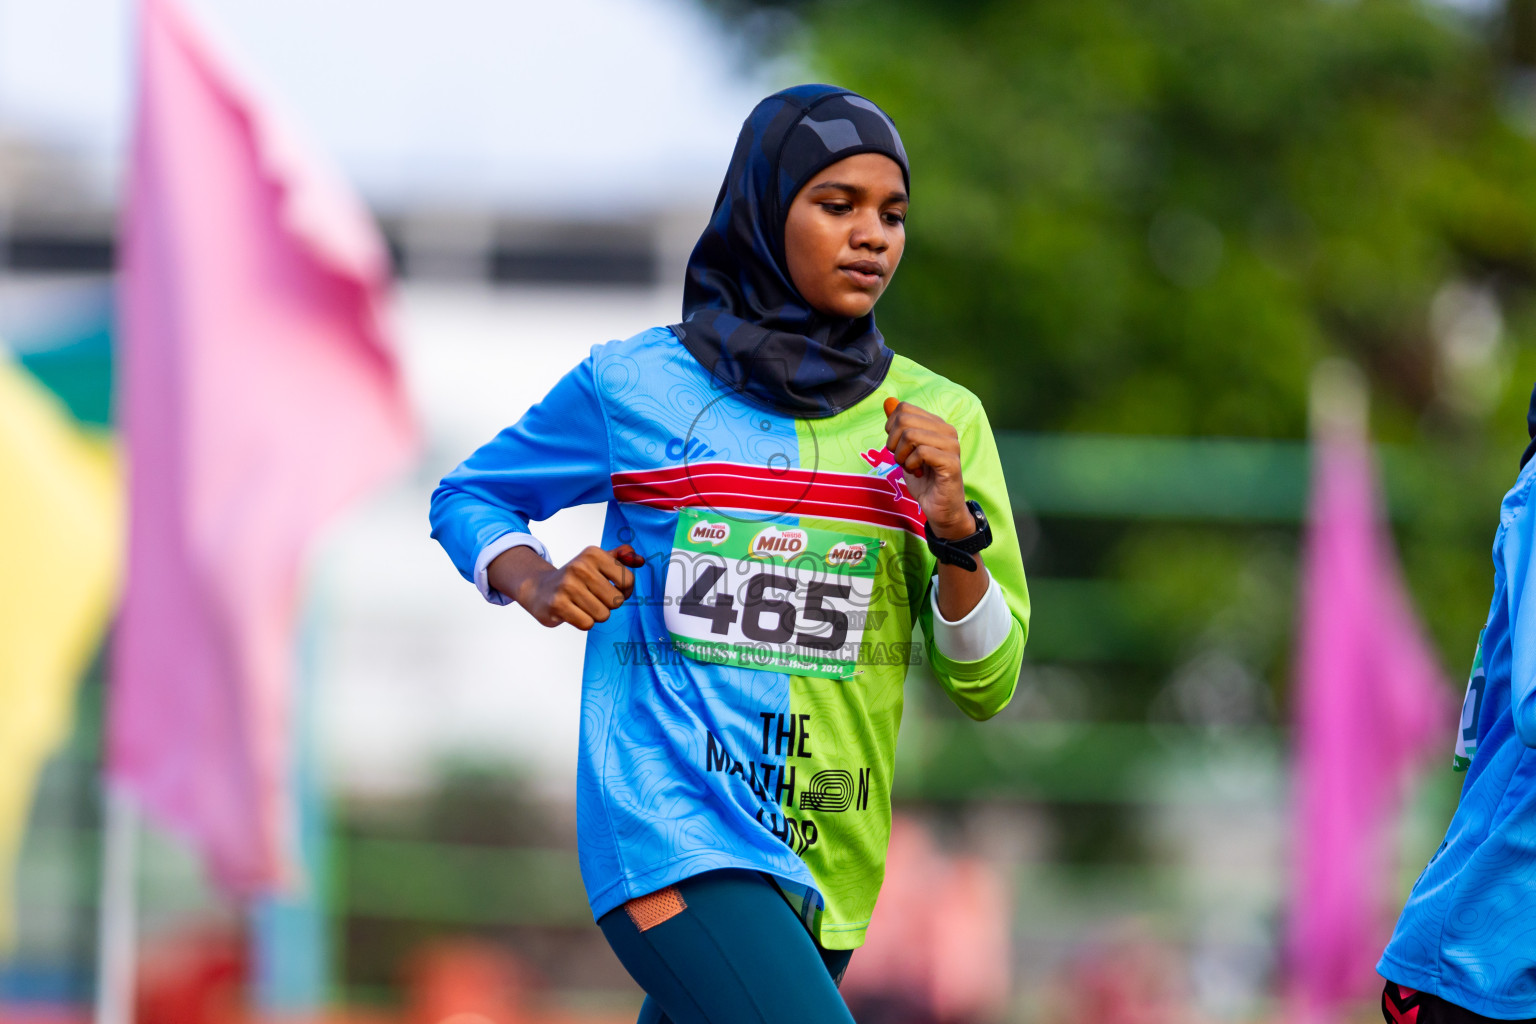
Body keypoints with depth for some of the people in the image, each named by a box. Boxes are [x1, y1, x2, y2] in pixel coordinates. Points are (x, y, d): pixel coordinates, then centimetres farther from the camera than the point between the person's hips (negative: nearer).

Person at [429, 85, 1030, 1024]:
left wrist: (954, 528, -12)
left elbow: (985, 686, 5)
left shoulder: (939, 418, 8)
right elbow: (469, 498, 18)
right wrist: (542, 587, -2)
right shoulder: (633, 385, 1)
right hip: (670, 833, -5)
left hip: (825, 867, 5)